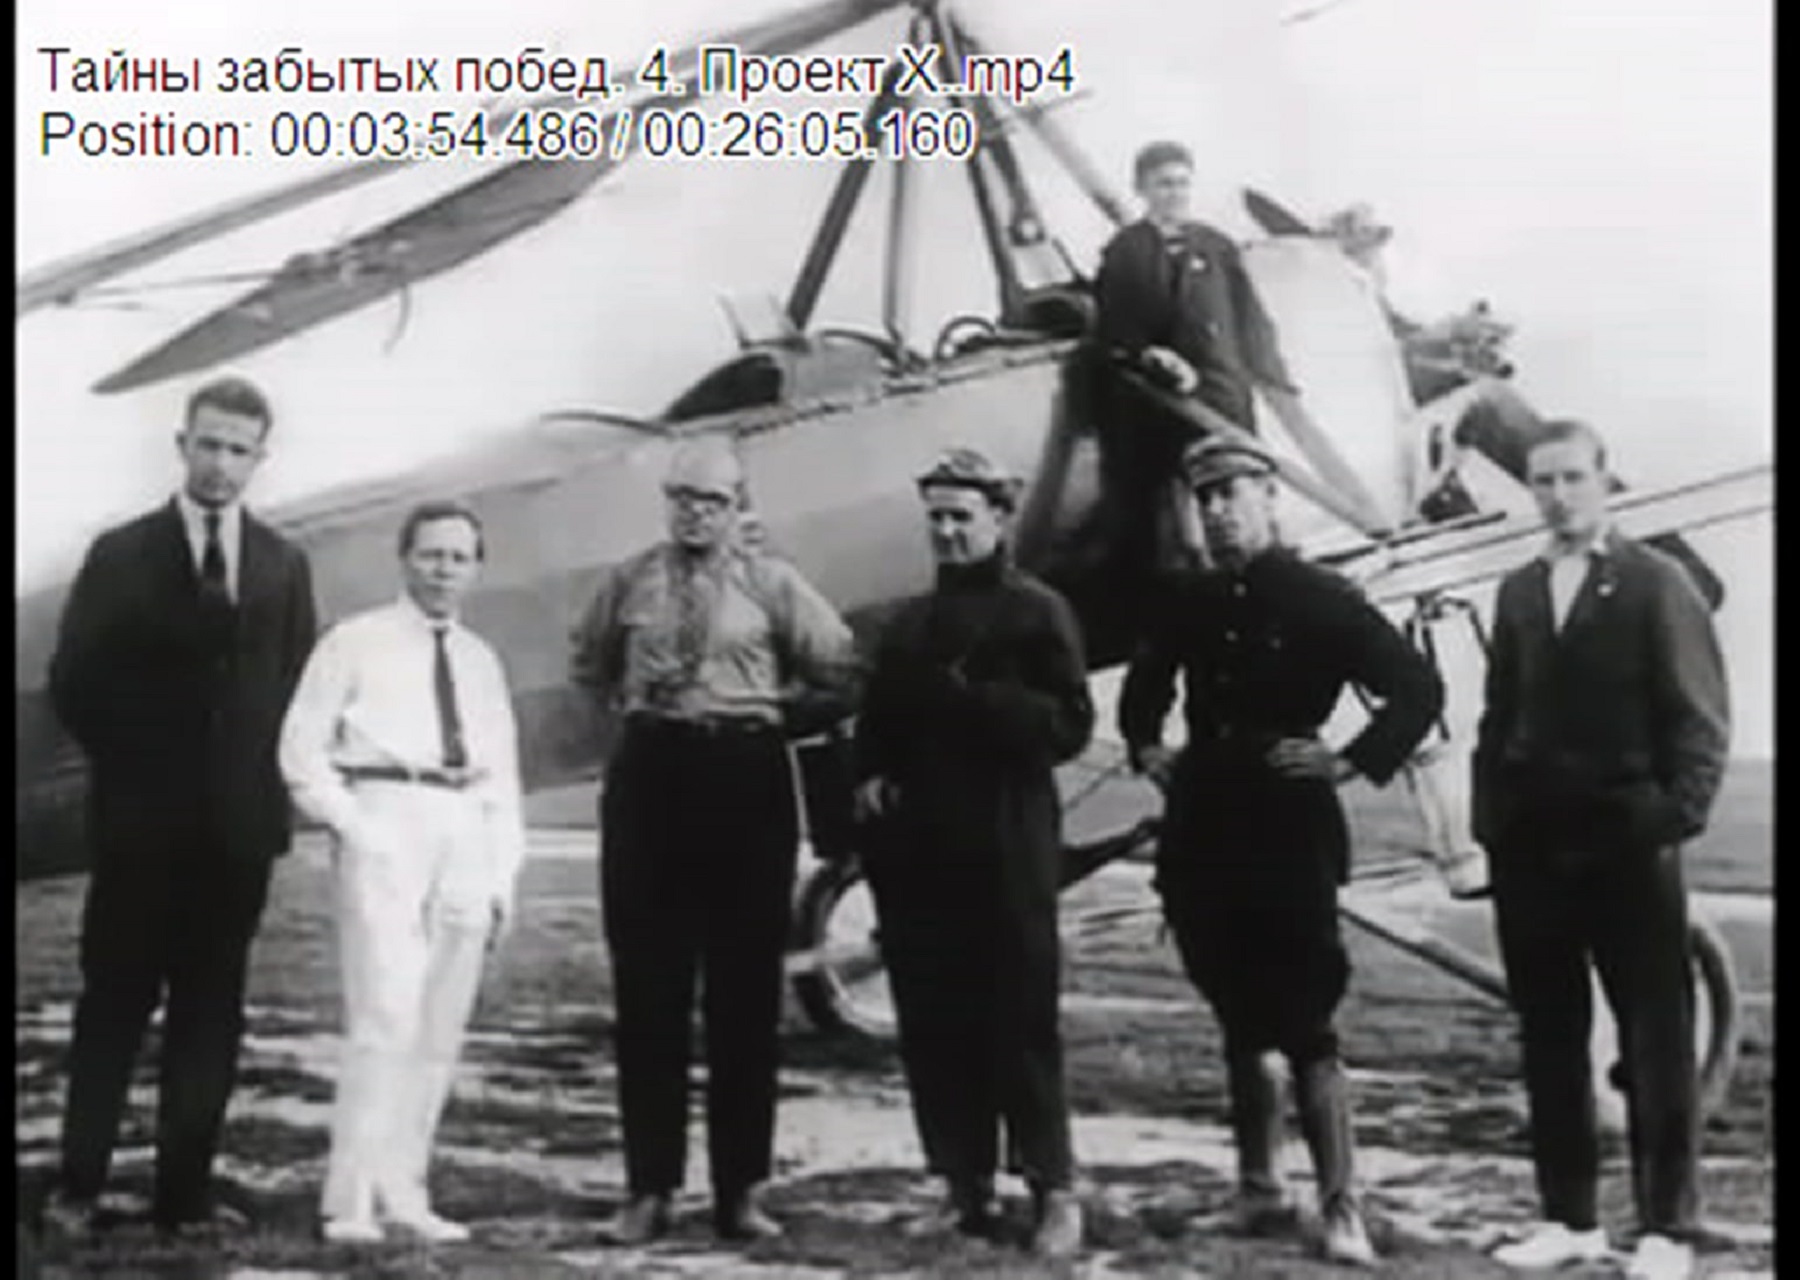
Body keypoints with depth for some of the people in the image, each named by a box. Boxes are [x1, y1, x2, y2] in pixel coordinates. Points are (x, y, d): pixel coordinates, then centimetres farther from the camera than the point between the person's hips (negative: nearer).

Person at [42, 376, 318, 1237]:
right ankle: (79, 1185, 8)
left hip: (238, 822, 2)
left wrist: (265, 773, 0)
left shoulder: (283, 567, 8)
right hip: (140, 818, -2)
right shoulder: (121, 555, 1)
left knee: (211, 1012, 4)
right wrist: (131, 762, -2)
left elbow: (299, 687, 10)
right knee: (114, 1003, 2)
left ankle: (184, 1190, 9)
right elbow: (73, 683, 1)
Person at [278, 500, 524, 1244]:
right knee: (386, 1016, -15)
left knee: (439, 1033, 5)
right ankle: (352, 1202, -12)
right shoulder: (355, 643, 4)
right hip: (385, 824, -5)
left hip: (465, 835, 6)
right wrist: (350, 825, -9)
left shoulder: (482, 663, 19)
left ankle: (402, 1195, 12)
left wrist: (503, 871, 11)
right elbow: (302, 747, 1)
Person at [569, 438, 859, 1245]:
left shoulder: (770, 583, 1)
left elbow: (839, 672, 5)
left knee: (746, 988, 3)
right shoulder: (629, 582, 6)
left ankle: (741, 1190, 11)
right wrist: (631, 709, 11)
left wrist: (769, 702, 4)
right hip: (650, 771, 1)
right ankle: (649, 1187, 9)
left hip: (745, 773, -1)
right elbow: (589, 665, 23)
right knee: (648, 988, 2)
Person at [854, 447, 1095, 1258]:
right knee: (933, 1029, 5)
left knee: (1021, 1023, -4)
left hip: (1006, 852, -6)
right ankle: (966, 1191, 13)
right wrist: (868, 775, 3)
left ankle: (1054, 1192, 5)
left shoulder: (1037, 612, 0)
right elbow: (876, 720, 23)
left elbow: (1070, 725, -8)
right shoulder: (910, 622, 18)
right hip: (917, 850, 6)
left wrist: (976, 699, -18)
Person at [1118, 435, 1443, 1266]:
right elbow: (1144, 684, 29)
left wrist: (1352, 761, -13)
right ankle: (1259, 1189, 23)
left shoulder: (1321, 601, -6)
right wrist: (1146, 747, 14)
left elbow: (1418, 689, -7)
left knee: (1304, 1029, -8)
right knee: (1240, 1025, 13)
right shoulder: (1189, 604, 10)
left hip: (1290, 833, -5)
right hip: (1203, 838, 6)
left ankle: (1341, 1211, -5)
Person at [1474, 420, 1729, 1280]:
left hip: (1627, 842, -5)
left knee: (1655, 1039, 0)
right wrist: (1490, 818, 5)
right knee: (1549, 1038, 8)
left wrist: (1678, 815, -13)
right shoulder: (1519, 591, 14)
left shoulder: (1656, 583, -1)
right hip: (1531, 844, 5)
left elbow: (1700, 717, -5)